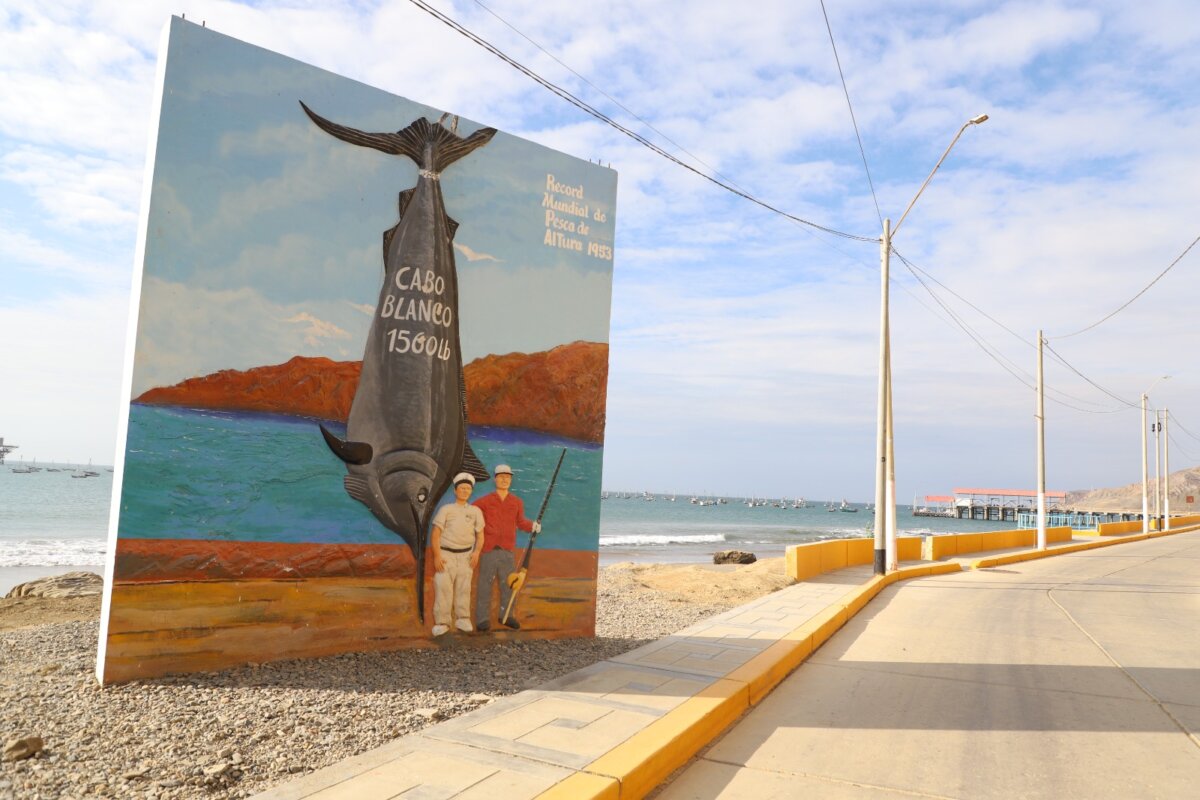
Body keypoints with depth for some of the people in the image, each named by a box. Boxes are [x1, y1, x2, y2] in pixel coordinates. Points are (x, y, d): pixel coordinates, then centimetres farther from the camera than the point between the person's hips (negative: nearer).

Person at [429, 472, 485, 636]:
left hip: (466, 555, 2)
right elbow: (435, 534, 0)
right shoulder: (446, 509, 5)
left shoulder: (475, 511, 13)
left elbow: (480, 535, 14)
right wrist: (437, 556, -10)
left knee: (464, 588, 1)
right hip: (446, 554, -2)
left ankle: (462, 619, 10)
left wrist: (476, 552, -4)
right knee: (443, 588, -8)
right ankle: (442, 622, -3)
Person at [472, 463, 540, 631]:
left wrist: (533, 526, -9)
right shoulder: (485, 501, 1)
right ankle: (482, 618, 7)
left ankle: (505, 615, 24)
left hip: (507, 550, 3)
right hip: (488, 549, -3)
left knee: (508, 583, 9)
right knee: (485, 584, -1)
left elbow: (520, 522, 9)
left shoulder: (517, 502, 8)